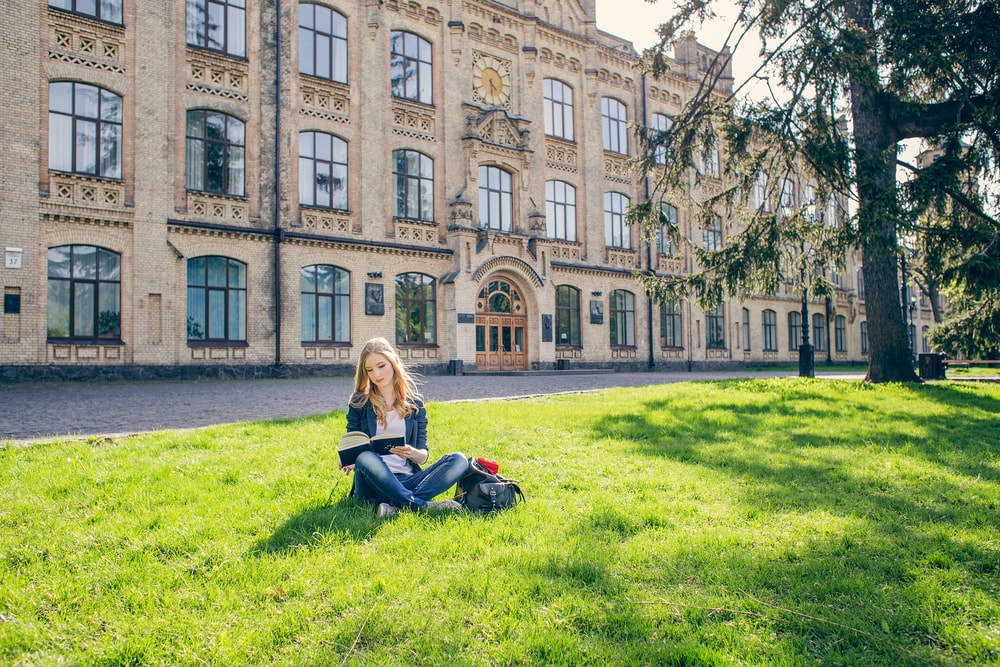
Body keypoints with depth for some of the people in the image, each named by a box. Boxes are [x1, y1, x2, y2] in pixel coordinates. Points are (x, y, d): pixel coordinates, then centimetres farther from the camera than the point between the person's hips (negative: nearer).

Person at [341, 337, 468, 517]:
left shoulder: (414, 402, 10)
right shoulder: (359, 401, 7)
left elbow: (423, 455, 8)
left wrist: (413, 453, -16)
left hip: (407, 480, 2)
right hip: (374, 483, -2)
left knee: (459, 460, -20)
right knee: (365, 459, -36)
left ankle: (395, 504, -35)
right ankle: (423, 506, -29)